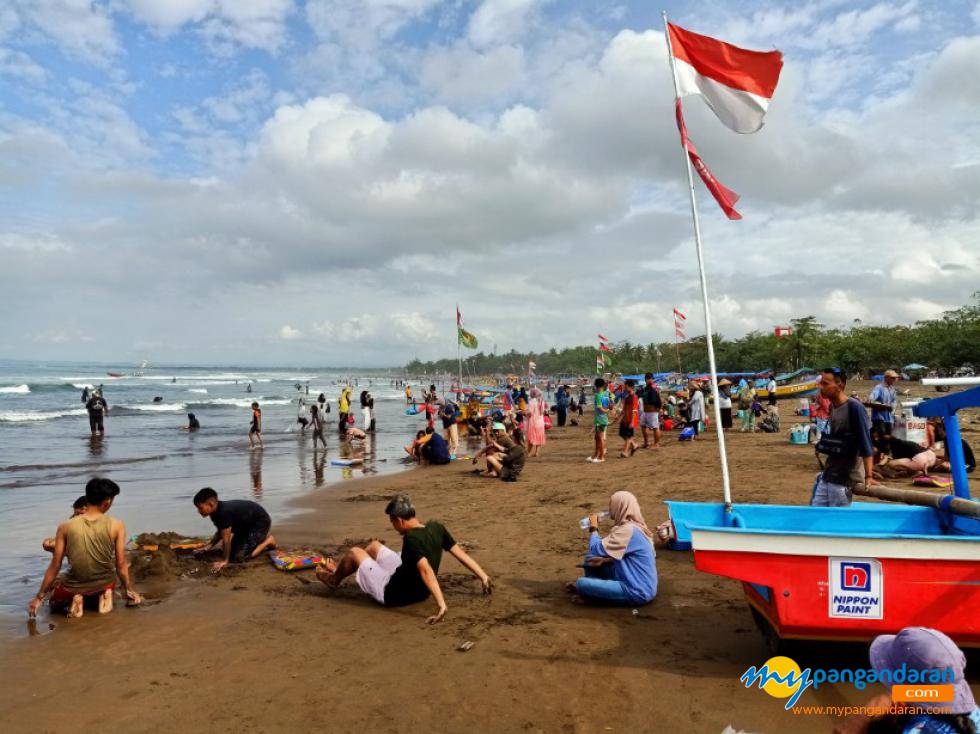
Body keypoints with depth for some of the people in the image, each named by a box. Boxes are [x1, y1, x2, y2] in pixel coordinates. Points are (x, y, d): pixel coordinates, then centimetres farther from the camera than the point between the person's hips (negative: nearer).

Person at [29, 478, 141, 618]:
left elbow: (55, 566, -6)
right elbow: (121, 564, -7)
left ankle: (73, 599, 1)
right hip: (104, 584, 0)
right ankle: (103, 595, 3)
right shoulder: (116, 525, -13)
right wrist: (130, 590, 7)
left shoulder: (66, 527, -11)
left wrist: (39, 597, 6)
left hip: (73, 587, 0)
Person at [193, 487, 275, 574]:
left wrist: (224, 561, -20)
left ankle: (268, 541, 1)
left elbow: (226, 539, -28)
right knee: (232, 550, 17)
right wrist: (208, 547, -2)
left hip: (260, 522, -10)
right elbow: (220, 533, 9)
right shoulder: (215, 511, -6)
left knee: (239, 558, -15)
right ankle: (262, 537, 25)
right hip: (246, 523, 10)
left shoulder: (224, 512, -35)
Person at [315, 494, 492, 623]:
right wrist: (484, 577, -3)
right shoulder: (436, 528, -9)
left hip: (392, 593, -8)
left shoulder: (411, 538, -31)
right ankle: (339, 571, 49)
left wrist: (441, 604, -47)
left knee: (354, 552, 10)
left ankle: (333, 579, 41)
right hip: (419, 591, 8)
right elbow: (460, 553, -8)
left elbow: (426, 570, -42)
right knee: (374, 545, 25)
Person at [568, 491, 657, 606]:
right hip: (640, 585, 9)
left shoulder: (628, 530, -23)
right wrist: (605, 560, 1)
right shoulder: (635, 526, 6)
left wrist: (593, 528, -4)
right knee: (591, 559, 10)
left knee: (581, 584, -16)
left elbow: (596, 550, -20)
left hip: (637, 592, -9)